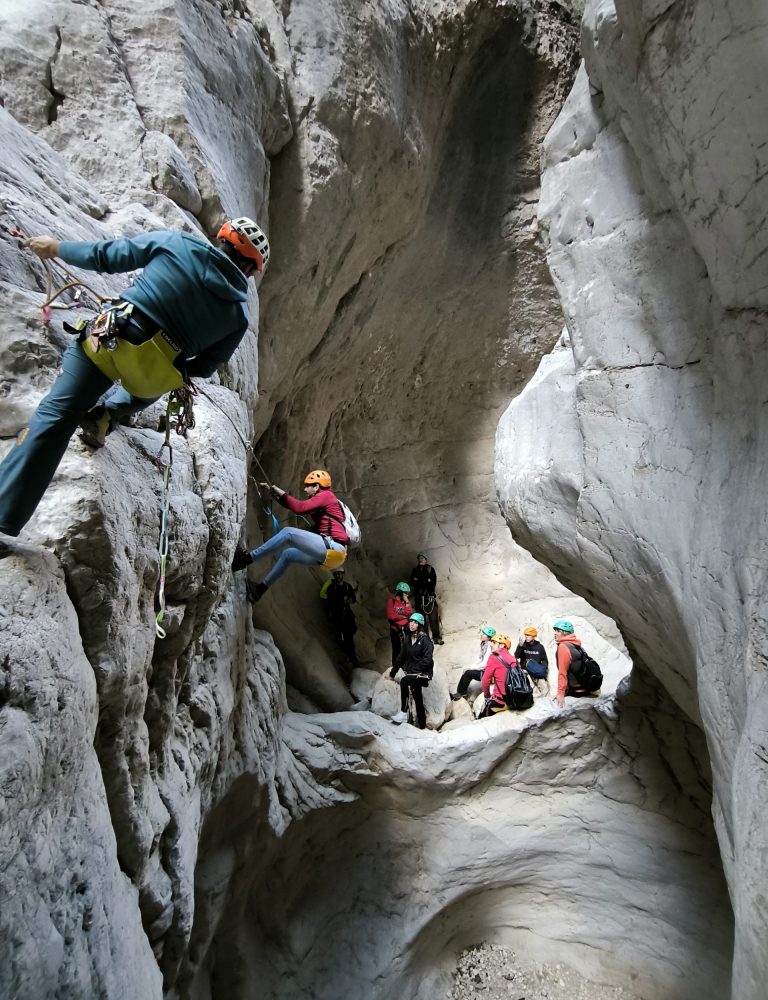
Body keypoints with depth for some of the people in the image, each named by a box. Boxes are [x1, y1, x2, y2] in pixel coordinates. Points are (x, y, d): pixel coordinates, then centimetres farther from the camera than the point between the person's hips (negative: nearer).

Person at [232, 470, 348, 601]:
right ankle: (261, 588, 21)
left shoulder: (326, 495, -2)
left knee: (288, 533, -18)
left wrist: (282, 493, -3)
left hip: (333, 548, -10)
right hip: (328, 551, 10)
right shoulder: (322, 500, 26)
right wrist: (273, 492, 19)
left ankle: (247, 558, -16)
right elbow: (293, 504, 24)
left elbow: (299, 507, -15)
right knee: (288, 554, 20)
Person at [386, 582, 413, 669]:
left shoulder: (407, 601, 8)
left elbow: (410, 613, -4)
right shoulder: (391, 601, -5)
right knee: (397, 649, 1)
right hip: (395, 629, -3)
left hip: (405, 628, 3)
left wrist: (407, 602, -11)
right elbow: (391, 616, -13)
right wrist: (404, 616, -9)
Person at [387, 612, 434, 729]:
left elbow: (427, 660, -17)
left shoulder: (425, 639, -11)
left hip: (423, 674, -6)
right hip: (412, 674, 6)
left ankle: (403, 712, -21)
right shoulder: (407, 639, 7)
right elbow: (401, 657, 14)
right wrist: (392, 673, 15)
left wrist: (412, 670, -20)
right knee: (418, 700, 9)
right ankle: (422, 726, 19)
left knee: (404, 681, -29)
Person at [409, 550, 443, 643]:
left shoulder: (430, 569, 6)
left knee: (433, 617, -7)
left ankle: (437, 637, -4)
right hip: (419, 597, 2)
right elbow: (412, 583, 9)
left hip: (430, 596, -2)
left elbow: (433, 582, -2)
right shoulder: (415, 570, 13)